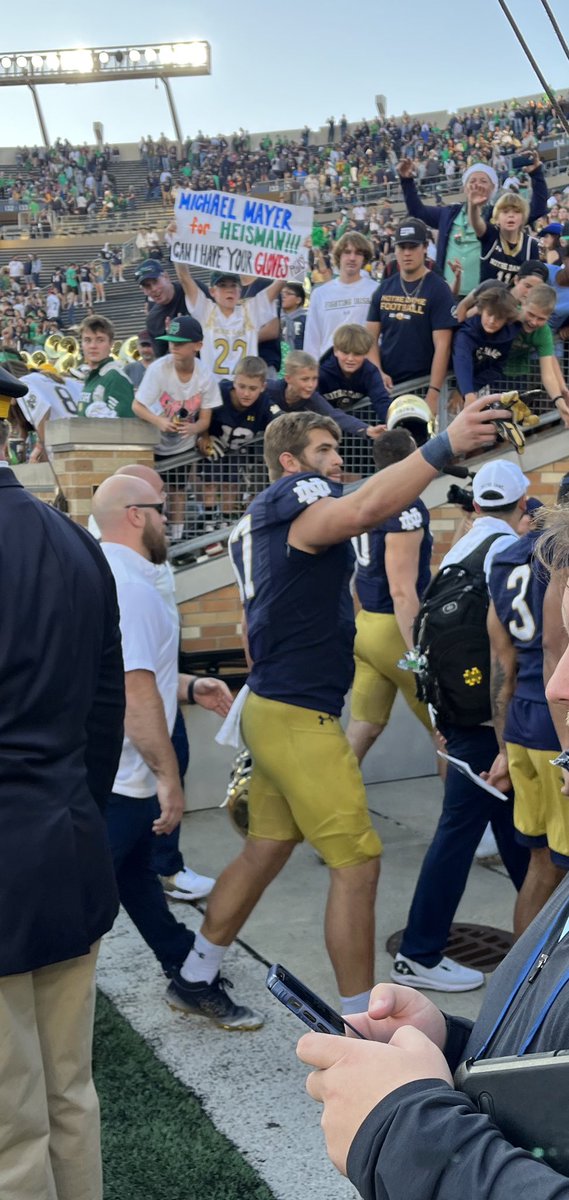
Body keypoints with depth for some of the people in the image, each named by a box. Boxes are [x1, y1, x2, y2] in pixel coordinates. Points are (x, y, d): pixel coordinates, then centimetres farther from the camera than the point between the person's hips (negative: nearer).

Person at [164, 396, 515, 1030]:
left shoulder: (255, 521, 18)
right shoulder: (298, 495, -12)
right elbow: (365, 508, -36)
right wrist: (445, 444, -40)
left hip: (271, 709, 10)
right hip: (301, 717, -10)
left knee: (264, 853, 17)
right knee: (358, 864, -3)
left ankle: (194, 979, 29)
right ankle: (360, 1020, 6)